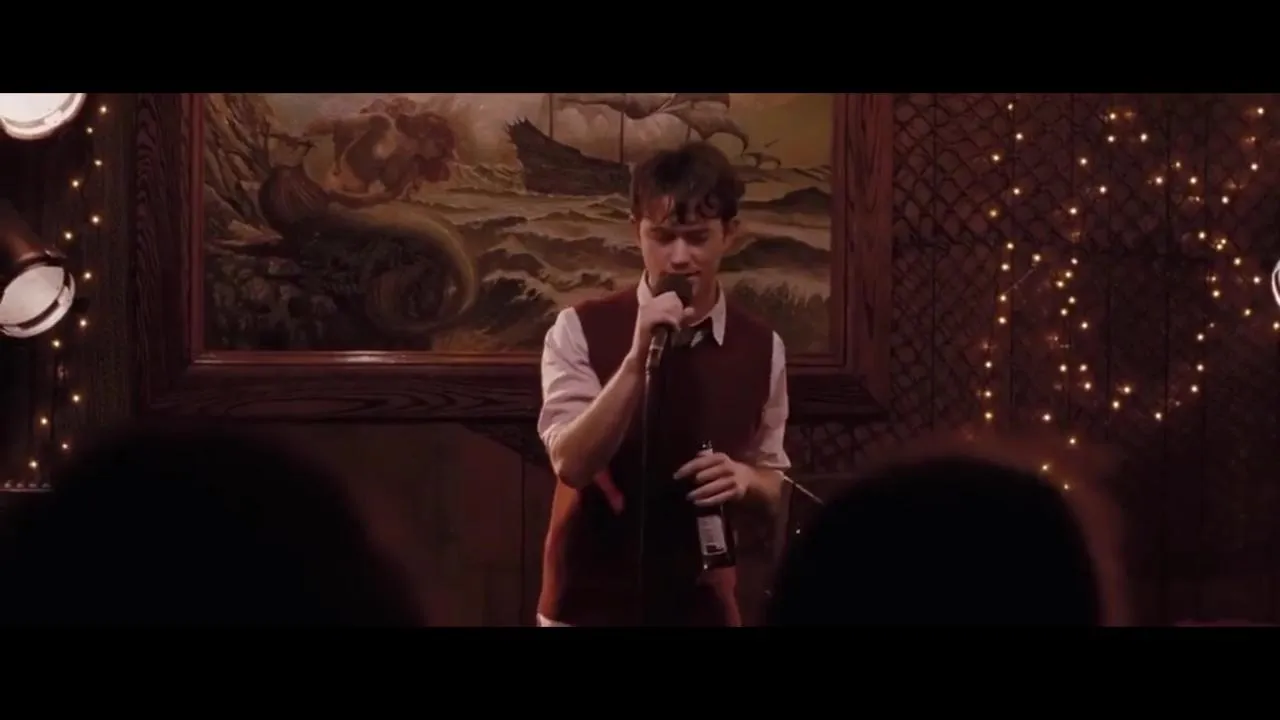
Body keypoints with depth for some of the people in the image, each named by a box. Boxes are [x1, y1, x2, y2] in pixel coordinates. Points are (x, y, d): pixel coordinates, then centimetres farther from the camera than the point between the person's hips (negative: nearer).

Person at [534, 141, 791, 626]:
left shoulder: (761, 349, 1)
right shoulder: (581, 330, -7)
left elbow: (773, 479, 11)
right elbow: (571, 463, -18)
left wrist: (745, 478, -12)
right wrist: (637, 359, -27)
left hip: (701, 605, 3)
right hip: (591, 605, -2)